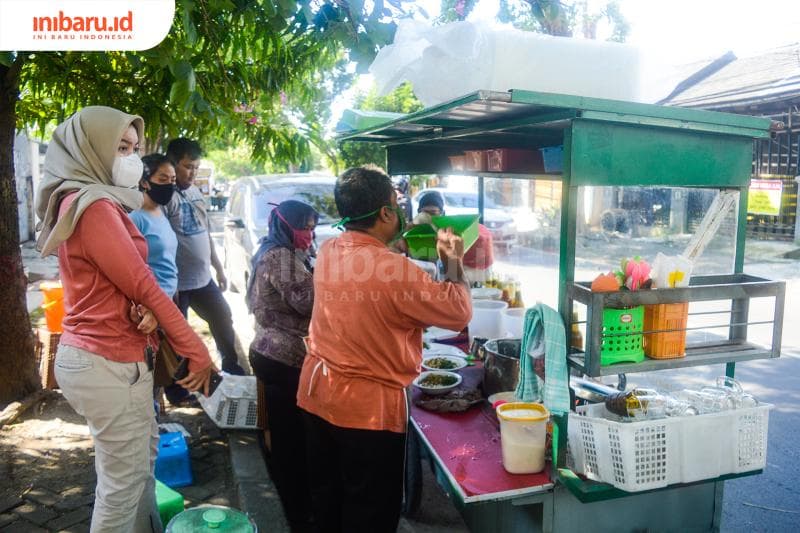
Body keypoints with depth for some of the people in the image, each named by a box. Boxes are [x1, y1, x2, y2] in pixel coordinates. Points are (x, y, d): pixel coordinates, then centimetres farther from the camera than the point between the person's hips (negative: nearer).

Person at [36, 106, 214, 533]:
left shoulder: (90, 201, 12)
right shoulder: (93, 205, -18)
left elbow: (122, 282, 10)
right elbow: (142, 284, -19)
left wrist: (144, 310, -13)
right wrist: (196, 350, -13)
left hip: (91, 353, 10)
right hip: (108, 362, -10)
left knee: (142, 457, 22)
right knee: (123, 482, 4)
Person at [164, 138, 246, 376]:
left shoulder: (195, 191, 11)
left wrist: (218, 268, 19)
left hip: (203, 278, 8)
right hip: (177, 283, -8)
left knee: (223, 318, 21)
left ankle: (231, 365, 42)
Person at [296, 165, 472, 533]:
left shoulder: (327, 252, -2)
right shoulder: (396, 270, -25)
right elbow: (459, 312, -15)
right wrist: (454, 263, 0)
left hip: (317, 392, 8)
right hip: (368, 405, -7)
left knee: (327, 498, 25)